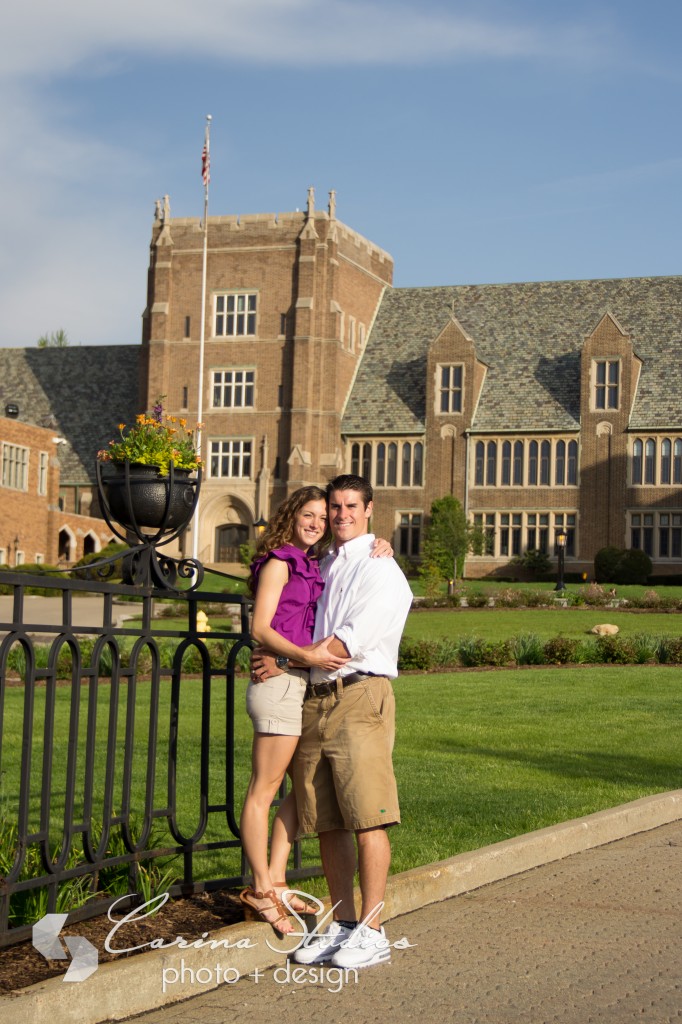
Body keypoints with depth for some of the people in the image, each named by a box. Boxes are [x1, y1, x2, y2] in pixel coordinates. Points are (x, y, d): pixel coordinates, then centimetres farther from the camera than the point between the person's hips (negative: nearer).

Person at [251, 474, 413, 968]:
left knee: (367, 817, -10)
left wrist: (285, 662, -7)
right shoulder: (321, 567, 23)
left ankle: (372, 931, -7)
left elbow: (350, 641, -12)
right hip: (314, 700, 7)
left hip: (360, 696, -7)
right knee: (327, 822, 6)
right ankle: (342, 925, 13)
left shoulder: (380, 569, -1)